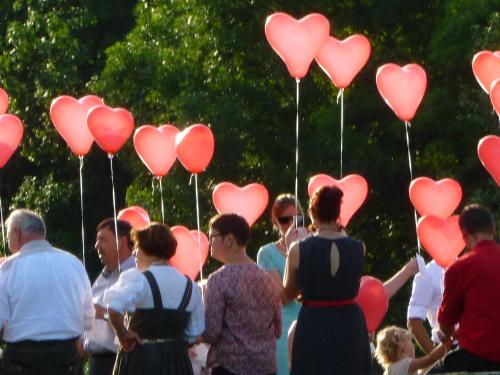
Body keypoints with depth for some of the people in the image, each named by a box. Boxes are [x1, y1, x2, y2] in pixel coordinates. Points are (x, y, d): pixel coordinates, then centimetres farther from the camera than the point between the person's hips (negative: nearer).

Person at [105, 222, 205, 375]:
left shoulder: (136, 279, -11)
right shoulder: (189, 286, 7)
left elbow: (114, 308, -29)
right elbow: (195, 334, 10)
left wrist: (123, 334, -12)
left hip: (140, 358, -5)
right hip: (176, 361, 5)